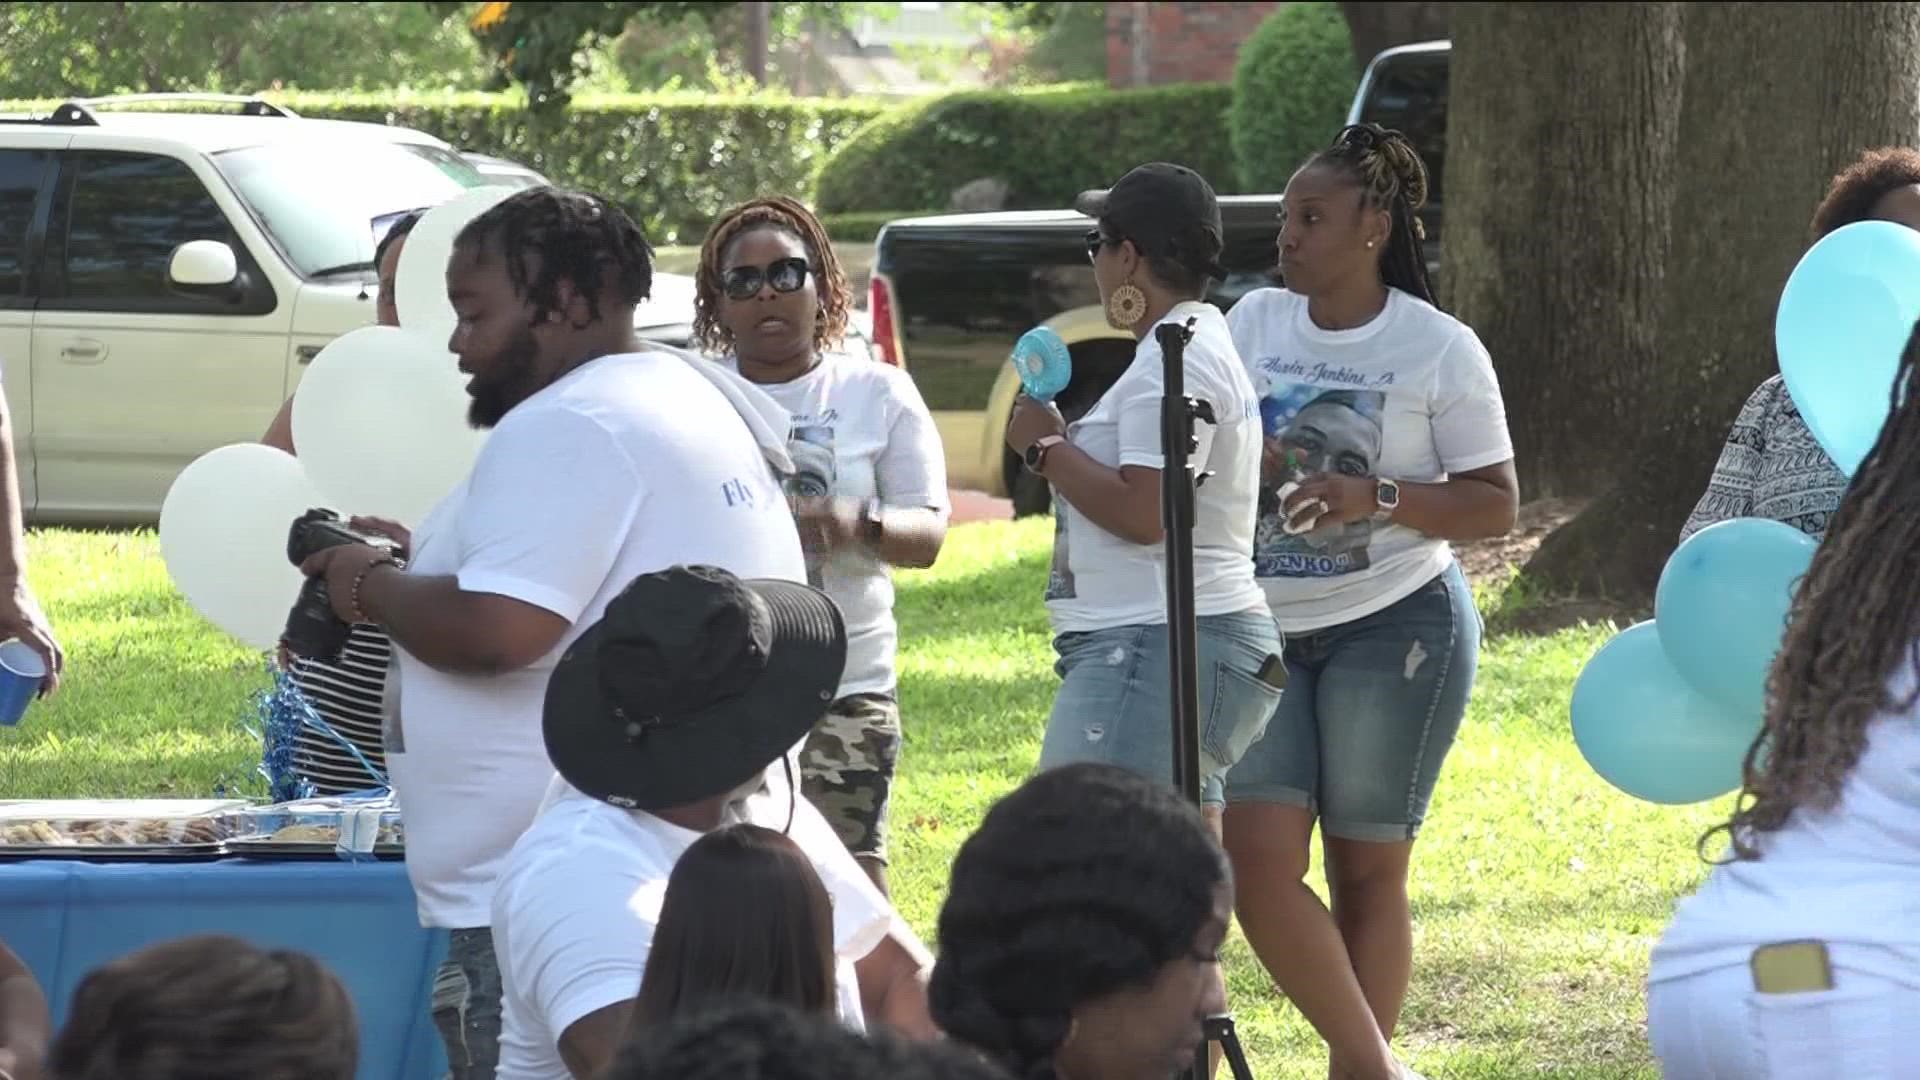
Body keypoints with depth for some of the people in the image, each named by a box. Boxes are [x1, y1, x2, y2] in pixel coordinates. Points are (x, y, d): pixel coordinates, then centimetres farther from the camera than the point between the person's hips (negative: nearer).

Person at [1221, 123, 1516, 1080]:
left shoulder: (1439, 348, -5)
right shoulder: (1254, 322, 6)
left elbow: (1495, 503, -5)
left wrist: (1376, 498, -20)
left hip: (1395, 624, -4)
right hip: (1265, 632, 4)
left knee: (1366, 868, 1)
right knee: (1256, 858, -9)